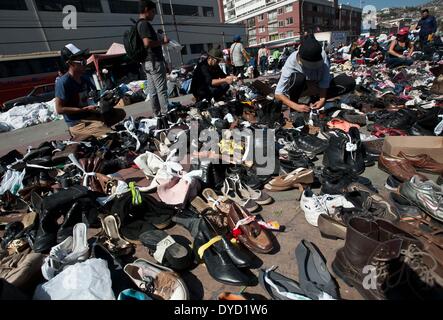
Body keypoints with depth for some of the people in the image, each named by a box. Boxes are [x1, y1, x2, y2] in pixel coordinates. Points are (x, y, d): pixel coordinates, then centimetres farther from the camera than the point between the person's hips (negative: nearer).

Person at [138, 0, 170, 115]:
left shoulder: (139, 24, 19)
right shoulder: (144, 24, -11)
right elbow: (147, 43, -24)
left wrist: (160, 40, 18)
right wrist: (162, 41, -11)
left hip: (147, 62, 10)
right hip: (154, 61, -10)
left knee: (153, 91, 9)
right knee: (161, 89, -8)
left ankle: (157, 113, 15)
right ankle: (166, 113, -5)